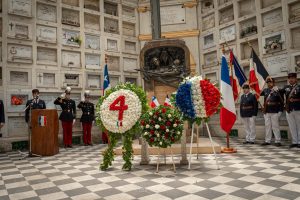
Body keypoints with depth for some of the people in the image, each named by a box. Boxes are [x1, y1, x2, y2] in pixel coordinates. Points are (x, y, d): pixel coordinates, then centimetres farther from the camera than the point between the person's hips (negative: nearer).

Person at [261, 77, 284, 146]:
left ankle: (278, 141, 10)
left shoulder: (277, 90, -5)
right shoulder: (265, 90, 8)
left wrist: (280, 111, -7)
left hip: (275, 112, -4)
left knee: (275, 126, 1)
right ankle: (267, 141, 15)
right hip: (266, 112, 4)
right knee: (267, 126, 8)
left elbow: (281, 101, -4)